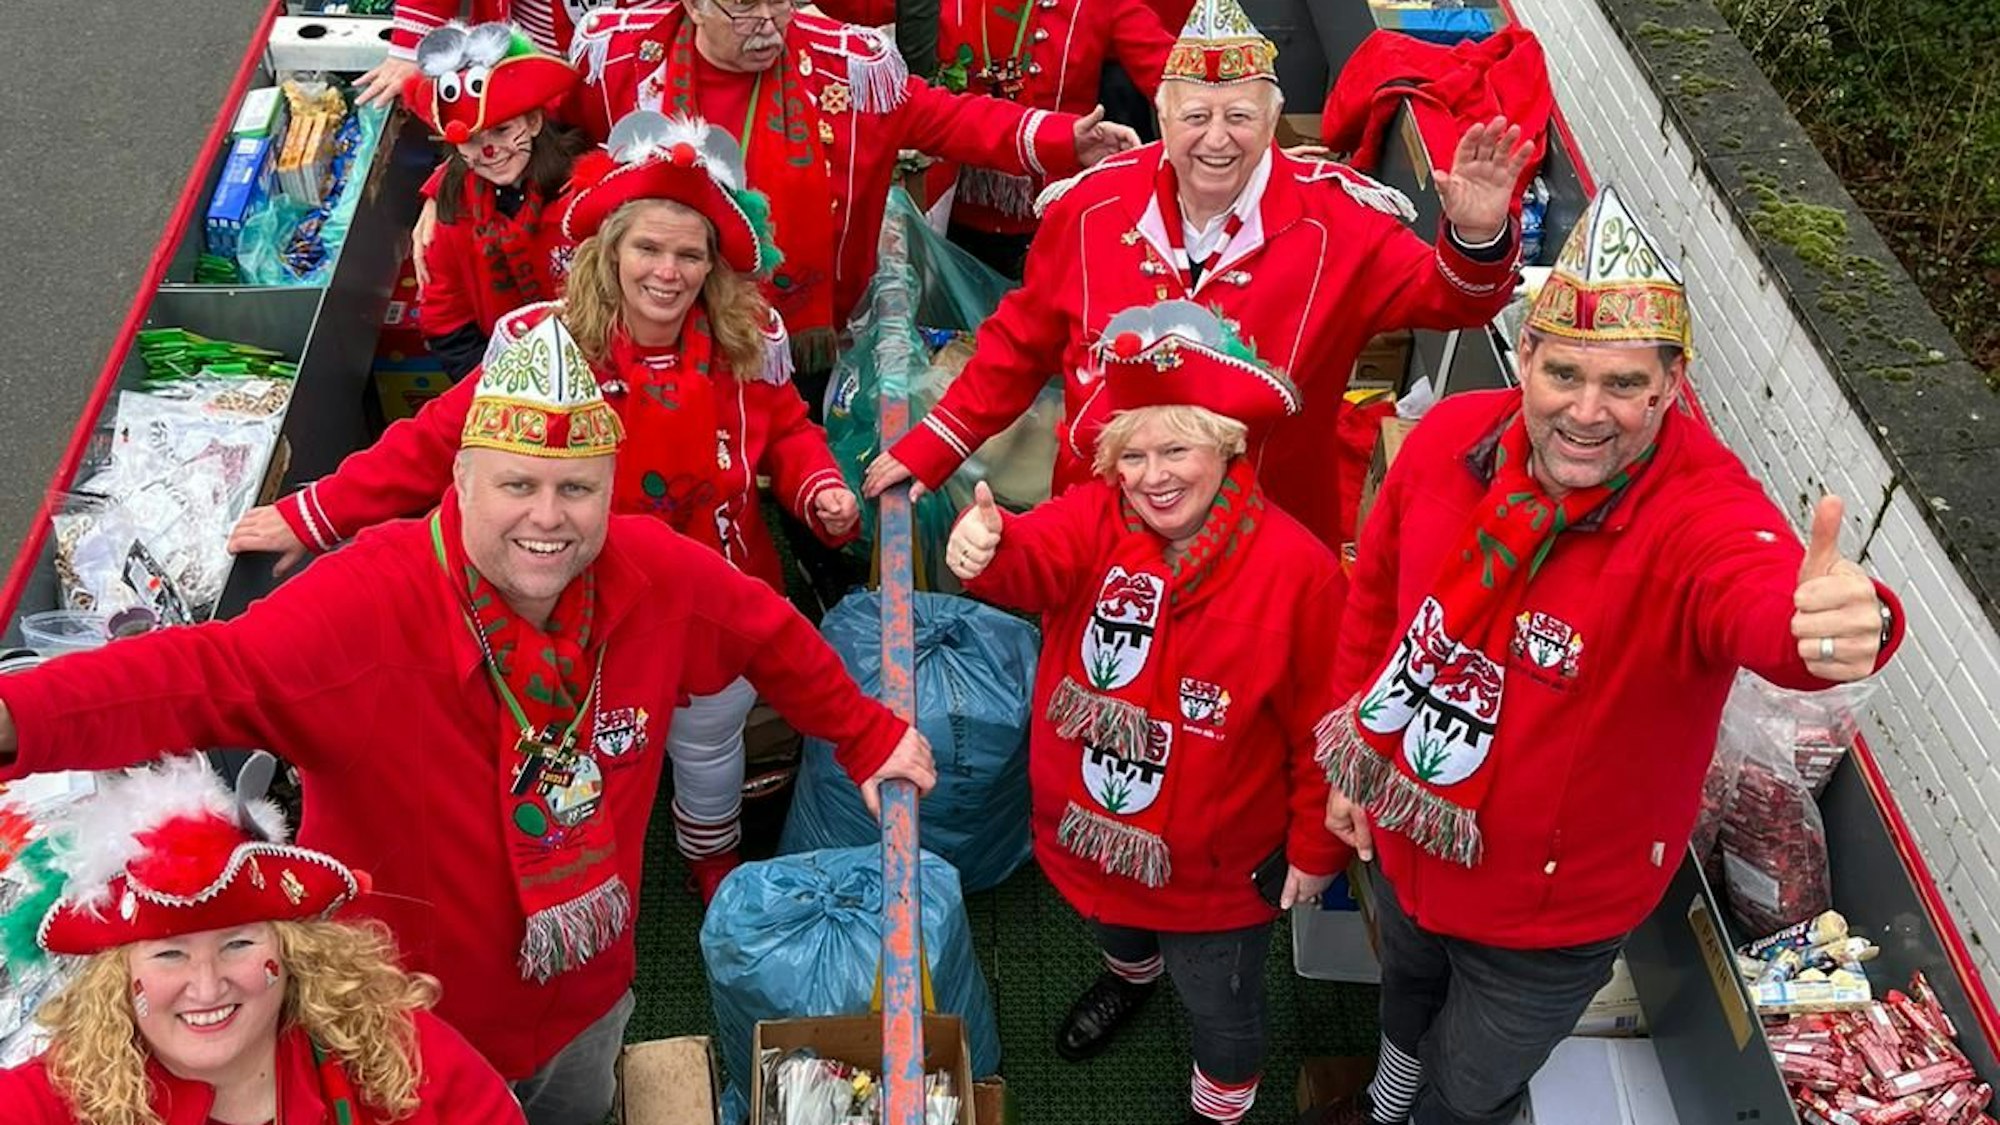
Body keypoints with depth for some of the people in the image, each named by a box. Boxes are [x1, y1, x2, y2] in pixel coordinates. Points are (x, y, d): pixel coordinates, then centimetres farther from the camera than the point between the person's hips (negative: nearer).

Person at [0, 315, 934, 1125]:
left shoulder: (659, 575, -17)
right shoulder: (366, 603, -32)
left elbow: (769, 636, 0)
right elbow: (206, 675, -43)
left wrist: (866, 736, 8)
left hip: (589, 993, 5)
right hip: (414, 1023, -4)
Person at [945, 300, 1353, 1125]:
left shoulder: (1294, 568, -25)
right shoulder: (1096, 517, -16)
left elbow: (1324, 725, -15)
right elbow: (1034, 558, -38)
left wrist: (1317, 847, -7)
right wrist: (983, 545, -61)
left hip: (1214, 861, -4)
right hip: (1085, 828, 4)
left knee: (1219, 1005, 20)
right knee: (1112, 925, 36)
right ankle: (1133, 972, 72)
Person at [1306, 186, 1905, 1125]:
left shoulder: (1704, 511, -33)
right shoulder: (1451, 435, -18)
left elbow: (1767, 597, -57)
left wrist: (1842, 622, -81)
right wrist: (1354, 766, 6)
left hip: (1555, 905, -4)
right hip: (1406, 836, 5)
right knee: (1408, 995, 36)